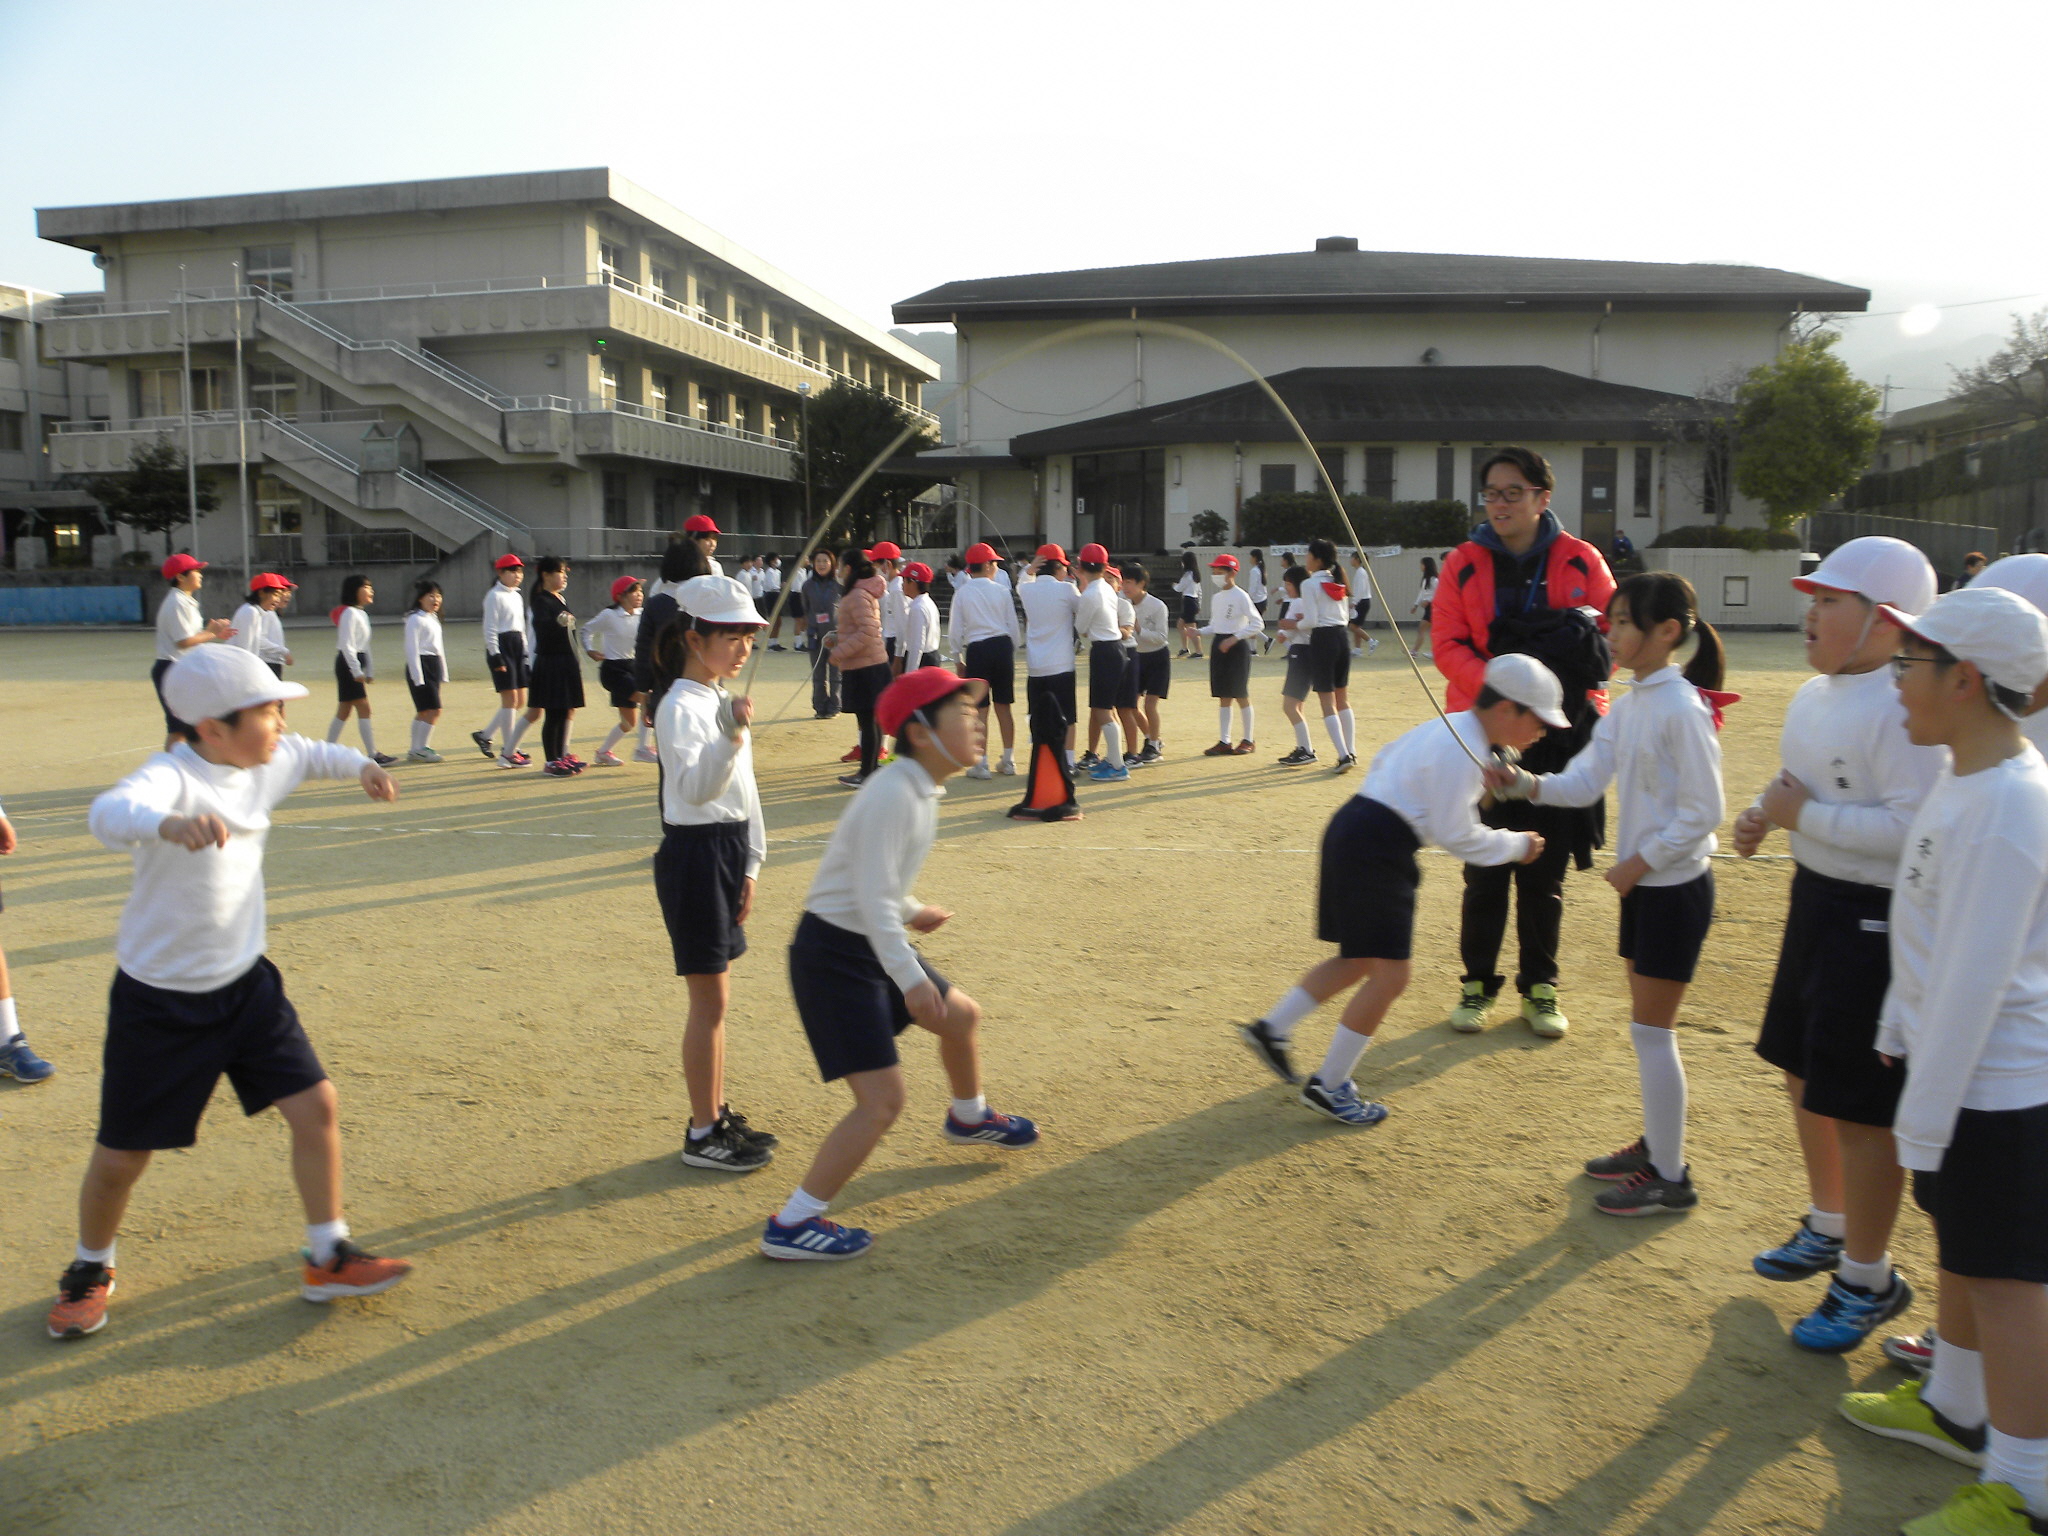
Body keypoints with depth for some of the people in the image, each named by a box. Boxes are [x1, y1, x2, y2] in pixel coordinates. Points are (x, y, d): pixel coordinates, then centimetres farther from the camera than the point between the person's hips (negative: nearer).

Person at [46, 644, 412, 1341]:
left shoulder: (268, 762, -3)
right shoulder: (170, 776, -25)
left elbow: (309, 754, 22)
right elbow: (110, 813, -48)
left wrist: (358, 765, 2)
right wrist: (170, 824, -69)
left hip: (245, 984, 6)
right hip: (159, 1002, -5)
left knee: (315, 1105, -2)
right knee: (121, 1154, 7)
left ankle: (329, 1259, 14)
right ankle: (91, 1269, 37)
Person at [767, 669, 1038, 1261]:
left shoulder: (920, 790, 6)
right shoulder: (893, 796, -24)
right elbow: (872, 899, -28)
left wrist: (910, 912, 32)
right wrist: (910, 978, -32)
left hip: (871, 946, 10)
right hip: (833, 956, -10)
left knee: (962, 1016, 25)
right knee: (882, 1099, -14)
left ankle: (968, 1117, 54)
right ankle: (792, 1225, -5)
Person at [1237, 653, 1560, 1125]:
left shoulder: (1450, 729, 13)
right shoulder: (1462, 750, -17)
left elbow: (1387, 757, 24)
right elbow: (1454, 835, -15)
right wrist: (1516, 845, -3)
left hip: (1354, 830, 11)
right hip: (1375, 850, -11)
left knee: (1360, 961, 19)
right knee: (1389, 975, -5)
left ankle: (1272, 1028, 23)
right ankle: (1329, 1086, 4)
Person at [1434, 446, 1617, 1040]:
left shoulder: (1580, 561, 0)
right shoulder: (1464, 563, 0)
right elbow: (1446, 645, -4)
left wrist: (1580, 685, -13)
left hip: (1561, 735, 0)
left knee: (1544, 871, 7)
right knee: (1486, 870, 4)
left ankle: (1540, 986, 22)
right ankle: (1478, 984, 19)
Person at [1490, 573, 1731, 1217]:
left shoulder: (1683, 709, -19)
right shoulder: (1628, 707, 7)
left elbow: (1702, 812, -19)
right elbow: (1584, 781, 1)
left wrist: (1640, 861, -16)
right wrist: (1525, 783, -15)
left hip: (1676, 885, -9)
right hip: (1642, 882, 9)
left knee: (1651, 1031, -2)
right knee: (1646, 1027, 18)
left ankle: (1670, 1178, 10)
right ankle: (1654, 1145, 32)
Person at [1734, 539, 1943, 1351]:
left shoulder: (1903, 710, -23)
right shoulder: (1814, 695, 7)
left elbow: (1913, 828, -30)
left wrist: (1806, 815, -22)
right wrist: (1761, 813, 1)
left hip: (1875, 919, -10)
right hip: (1815, 896, 10)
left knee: (1860, 1109, 1)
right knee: (1804, 1074, 23)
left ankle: (1868, 1280, 20)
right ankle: (1828, 1228, 44)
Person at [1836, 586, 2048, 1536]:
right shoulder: (1966, 780, 5)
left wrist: (1923, 1119, -20)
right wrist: (1900, 1028, 20)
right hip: (1966, 1066, 10)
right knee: (1958, 1245, 23)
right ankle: (1957, 1411, 41)